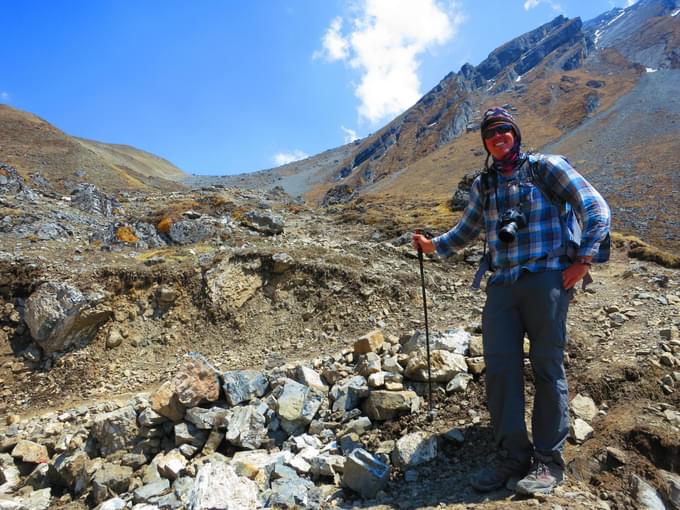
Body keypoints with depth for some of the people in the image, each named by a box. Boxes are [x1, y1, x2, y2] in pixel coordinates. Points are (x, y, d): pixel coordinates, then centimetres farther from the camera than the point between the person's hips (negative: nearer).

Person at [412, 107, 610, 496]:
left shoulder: (546, 167, 4)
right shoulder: (483, 185, 17)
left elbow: (597, 208, 2)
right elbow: (467, 231, 27)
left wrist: (584, 260, -5)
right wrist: (434, 246, 13)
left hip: (546, 279, -4)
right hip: (502, 284, 5)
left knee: (547, 368, 2)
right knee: (500, 368, 0)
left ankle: (549, 460, 15)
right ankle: (516, 456, 14)